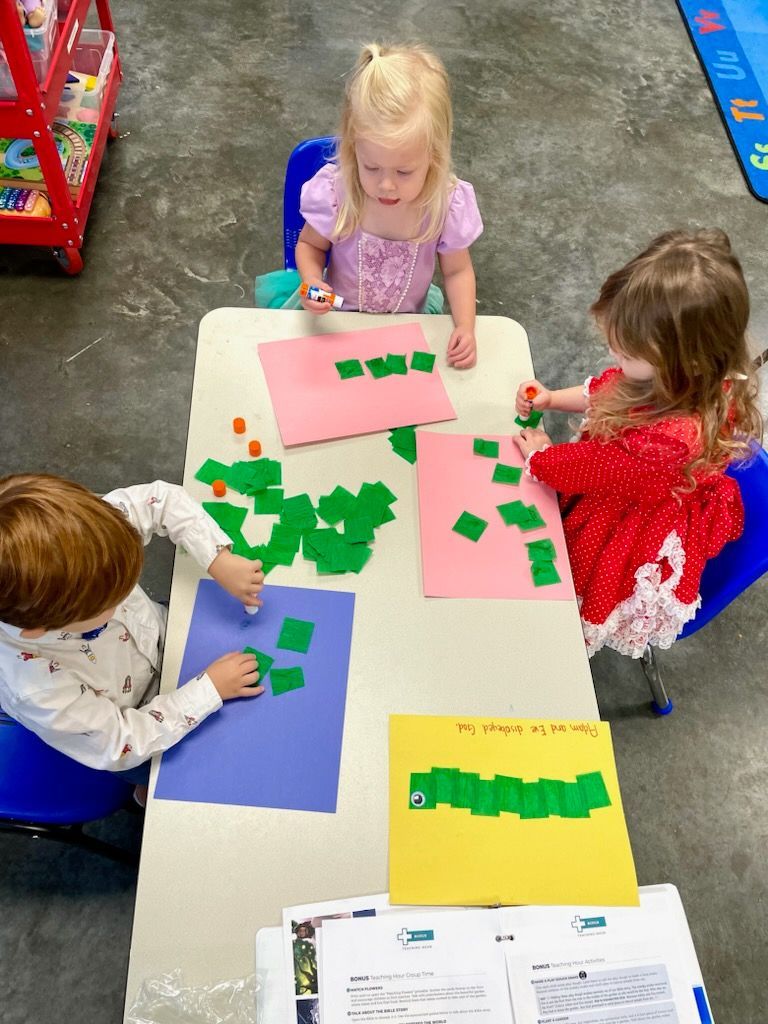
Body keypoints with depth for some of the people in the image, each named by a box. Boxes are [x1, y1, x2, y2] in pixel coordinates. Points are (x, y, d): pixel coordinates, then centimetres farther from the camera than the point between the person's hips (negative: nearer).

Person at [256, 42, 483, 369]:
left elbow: (457, 270, -4)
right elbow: (310, 245, -2)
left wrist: (465, 327, -19)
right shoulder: (335, 191, -22)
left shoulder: (448, 204, -21)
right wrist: (312, 281, -24)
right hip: (338, 311, 0)